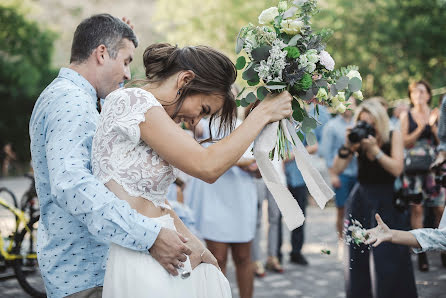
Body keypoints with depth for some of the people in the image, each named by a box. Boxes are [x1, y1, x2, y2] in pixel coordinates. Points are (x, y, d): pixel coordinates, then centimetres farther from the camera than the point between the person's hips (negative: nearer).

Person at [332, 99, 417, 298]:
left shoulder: (393, 136, -6)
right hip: (360, 200, 3)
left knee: (390, 256, -5)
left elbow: (397, 169, -18)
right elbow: (337, 169, -7)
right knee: (357, 255, 5)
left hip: (387, 202, -3)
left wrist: (374, 148, -25)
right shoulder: (359, 139, -1)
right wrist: (348, 147, -20)